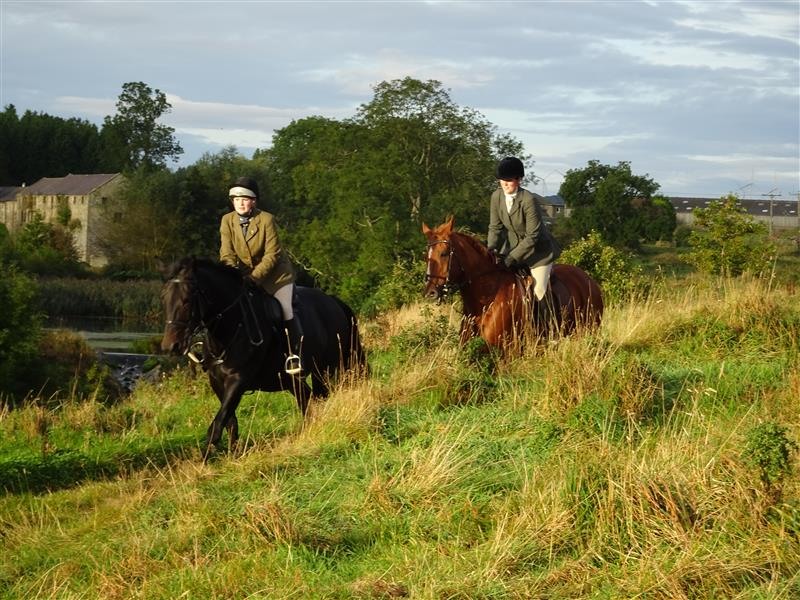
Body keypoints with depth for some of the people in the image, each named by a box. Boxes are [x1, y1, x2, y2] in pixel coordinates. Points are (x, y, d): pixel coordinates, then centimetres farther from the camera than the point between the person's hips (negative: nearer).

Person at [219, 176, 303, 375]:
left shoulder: (266, 219, -16)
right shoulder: (227, 220, -5)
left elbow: (272, 254, -18)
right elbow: (227, 253, -8)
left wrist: (254, 277, -28)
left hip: (274, 272, -4)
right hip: (243, 273, 4)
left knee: (286, 309, -14)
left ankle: (294, 354, -6)